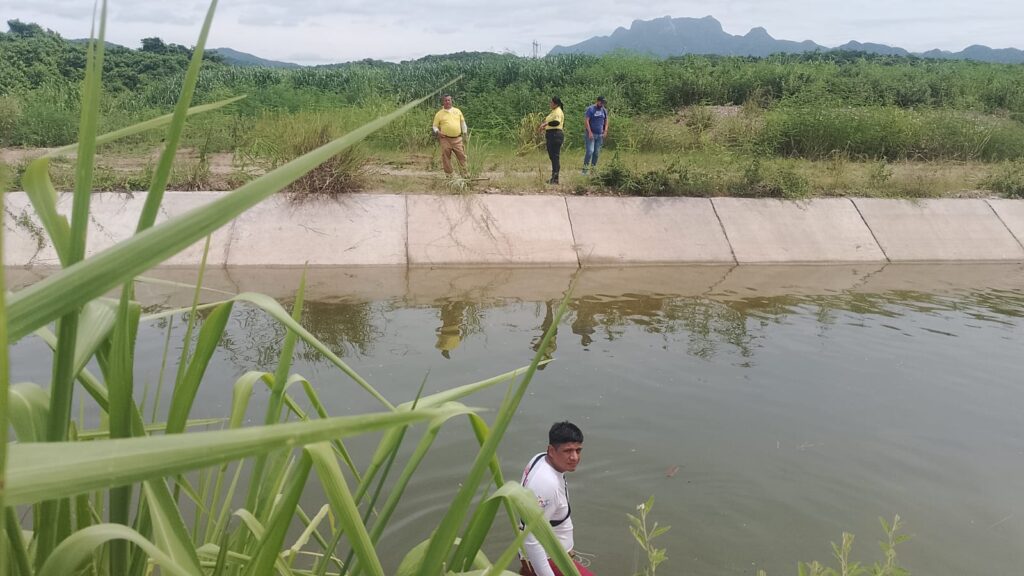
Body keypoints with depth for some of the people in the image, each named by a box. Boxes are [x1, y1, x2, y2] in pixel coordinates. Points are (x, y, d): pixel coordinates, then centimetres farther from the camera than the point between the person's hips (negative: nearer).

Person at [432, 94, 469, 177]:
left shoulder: (457, 111, 13)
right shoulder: (439, 114, 5)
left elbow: (462, 123, 19)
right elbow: (435, 126, 8)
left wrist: (465, 133, 10)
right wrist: (437, 132, -12)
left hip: (457, 139, 1)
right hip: (445, 139, -1)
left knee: (462, 156, -1)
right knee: (446, 158, 2)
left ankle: (464, 174, 4)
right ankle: (448, 175, 11)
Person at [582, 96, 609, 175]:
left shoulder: (604, 110, 11)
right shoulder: (590, 109, -6)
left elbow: (606, 121, 19)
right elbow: (586, 121, -11)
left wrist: (605, 131, 5)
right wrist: (590, 132, -17)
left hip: (600, 135, 6)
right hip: (591, 134, -6)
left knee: (597, 152, 6)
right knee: (590, 151, -15)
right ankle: (585, 168, -10)